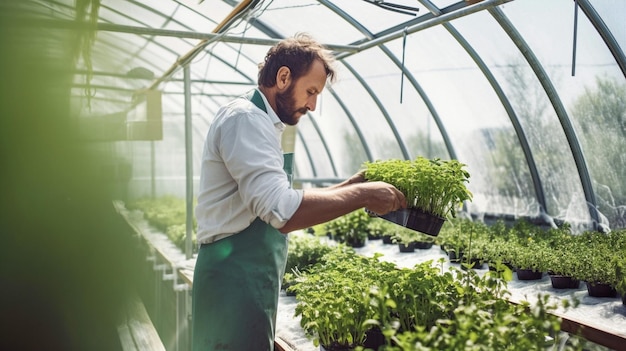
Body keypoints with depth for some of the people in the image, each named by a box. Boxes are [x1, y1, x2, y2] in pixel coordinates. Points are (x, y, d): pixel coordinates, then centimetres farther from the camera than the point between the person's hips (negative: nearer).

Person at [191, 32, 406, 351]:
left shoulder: (258, 122, 16)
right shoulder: (245, 118, -17)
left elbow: (288, 200, 18)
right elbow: (282, 211, -29)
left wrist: (351, 184, 9)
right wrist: (362, 195, -19)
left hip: (251, 279, 10)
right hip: (236, 281, -10)